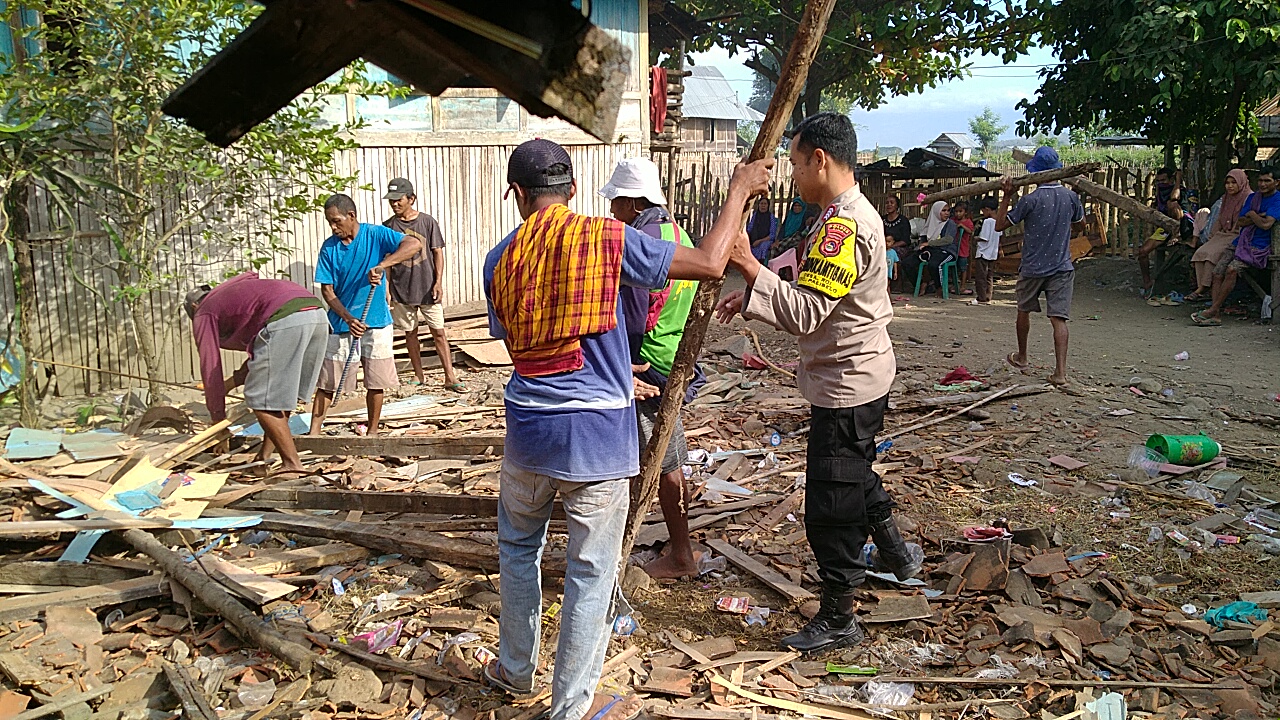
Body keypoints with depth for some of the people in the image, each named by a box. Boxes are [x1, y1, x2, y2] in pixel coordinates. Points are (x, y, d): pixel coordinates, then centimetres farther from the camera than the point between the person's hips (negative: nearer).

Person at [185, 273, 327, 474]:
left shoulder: (204, 313, 20)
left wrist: (218, 419, 21)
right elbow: (262, 354, 40)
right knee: (282, 395, 19)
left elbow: (210, 368, 15)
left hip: (285, 320, -8)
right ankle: (265, 457, 22)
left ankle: (292, 463, -4)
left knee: (262, 400, 0)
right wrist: (231, 383, 41)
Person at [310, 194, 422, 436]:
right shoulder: (329, 247, -2)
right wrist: (348, 318, -18)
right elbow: (327, 290, -2)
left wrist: (381, 265, -35)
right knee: (327, 381, 2)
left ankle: (373, 432, 22)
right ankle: (314, 433, 8)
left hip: (376, 322, -1)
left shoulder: (375, 234, -8)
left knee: (376, 382, 6)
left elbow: (414, 244, -22)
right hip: (340, 322, 1)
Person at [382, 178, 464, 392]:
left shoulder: (428, 222, -4)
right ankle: (418, 375, 23)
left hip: (427, 288, -2)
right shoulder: (388, 227, 1)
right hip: (401, 290, 2)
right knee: (410, 333, 11)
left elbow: (438, 253, -1)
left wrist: (438, 282, -9)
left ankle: (450, 377, 4)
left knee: (438, 332, 0)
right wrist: (386, 289, 1)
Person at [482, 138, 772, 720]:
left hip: (528, 430, 4)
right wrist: (738, 191, 5)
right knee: (590, 573, 9)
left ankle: (516, 670, 40)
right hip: (598, 434, -3)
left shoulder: (499, 260, 3)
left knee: (518, 548, 25)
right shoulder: (607, 239, -10)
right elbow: (709, 263, -10)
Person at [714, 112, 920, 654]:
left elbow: (805, 313, -30)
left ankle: (838, 620, 14)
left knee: (830, 506, 1)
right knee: (854, 473, 30)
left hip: (845, 384, -11)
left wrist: (748, 265, -29)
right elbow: (814, 298, 15)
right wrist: (753, 298, 5)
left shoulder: (844, 226, -25)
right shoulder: (853, 214, 9)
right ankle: (895, 553, 50)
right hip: (860, 374, 11)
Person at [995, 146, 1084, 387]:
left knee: (1024, 311, 20)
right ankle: (1060, 372, -14)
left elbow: (1000, 225, -8)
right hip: (1062, 268, 2)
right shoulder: (1070, 197, -1)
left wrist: (1006, 197, -5)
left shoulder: (1030, 200, -14)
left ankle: (1021, 357, 38)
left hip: (1032, 268, -2)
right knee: (1059, 318, -3)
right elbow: (1079, 217, 22)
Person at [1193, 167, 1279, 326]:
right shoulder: (1252, 197, 17)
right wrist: (1259, 217, -8)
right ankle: (1216, 315, -20)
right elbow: (1239, 222, 8)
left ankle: (1212, 310, -25)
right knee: (1217, 272, -14)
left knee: (1232, 269, -29)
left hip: (1259, 247, -7)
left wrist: (1252, 214, -1)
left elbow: (1266, 224, -19)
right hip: (1241, 242, 7)